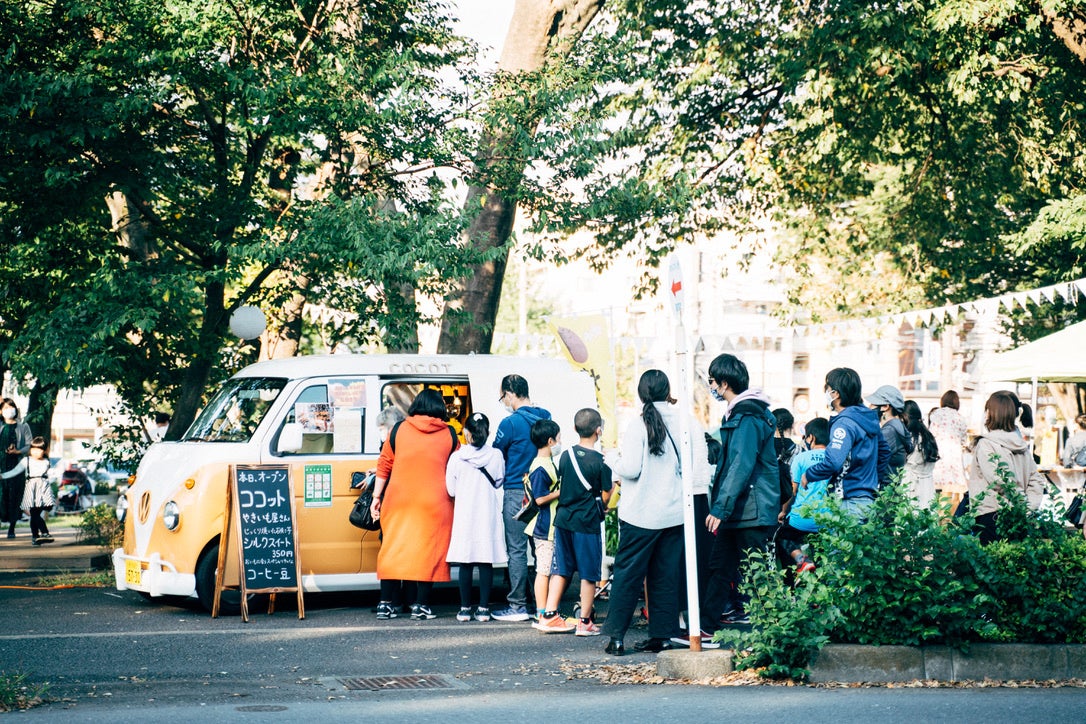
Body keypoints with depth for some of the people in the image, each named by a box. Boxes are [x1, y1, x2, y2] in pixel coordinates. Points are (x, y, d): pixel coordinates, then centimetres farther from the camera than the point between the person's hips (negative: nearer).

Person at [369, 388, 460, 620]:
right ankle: (421, 605, 0)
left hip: (398, 501, 1)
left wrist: (377, 496, 10)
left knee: (393, 549, 8)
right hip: (434, 503, -1)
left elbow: (384, 465, 6)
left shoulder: (399, 429, 5)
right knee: (429, 550, 3)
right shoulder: (449, 434, 4)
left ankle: (385, 604, 7)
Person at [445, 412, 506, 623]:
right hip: (488, 516, 1)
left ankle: (465, 608, 7)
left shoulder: (457, 458, -8)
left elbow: (451, 490, -1)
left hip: (465, 515, -1)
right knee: (486, 562, 4)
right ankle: (484, 608, 4)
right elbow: (499, 485, 7)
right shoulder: (496, 456, -5)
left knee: (465, 563, 5)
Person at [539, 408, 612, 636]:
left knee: (561, 570, 12)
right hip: (588, 522, -5)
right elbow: (605, 497, -7)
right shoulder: (600, 462, -11)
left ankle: (549, 616, 11)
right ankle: (585, 622, 8)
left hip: (563, 519, 5)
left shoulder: (565, 455, 3)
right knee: (589, 574, 4)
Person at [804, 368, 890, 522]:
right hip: (869, 498, 9)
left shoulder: (844, 423, -16)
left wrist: (808, 475, -10)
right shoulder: (870, 417, 13)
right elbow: (884, 452, 25)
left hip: (852, 502, -9)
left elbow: (833, 462, -25)